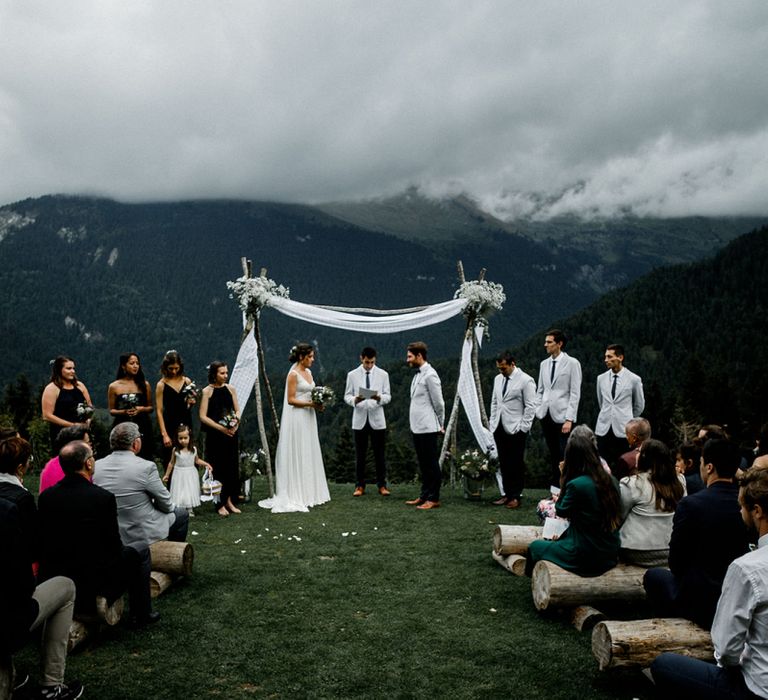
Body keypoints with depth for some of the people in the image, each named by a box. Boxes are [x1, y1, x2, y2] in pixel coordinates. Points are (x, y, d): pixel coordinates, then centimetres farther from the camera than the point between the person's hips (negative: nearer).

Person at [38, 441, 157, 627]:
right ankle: (141, 615, 23)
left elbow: (43, 541, 7)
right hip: (93, 585, -6)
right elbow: (114, 546, -10)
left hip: (53, 583, 6)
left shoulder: (45, 496, -5)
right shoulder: (103, 497, -19)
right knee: (140, 551, 17)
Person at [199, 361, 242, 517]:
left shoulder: (230, 389, 6)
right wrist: (221, 428, -15)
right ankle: (221, 504, 10)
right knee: (218, 469, 0)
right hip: (215, 436, -4)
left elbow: (237, 411, 11)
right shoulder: (207, 391, -6)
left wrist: (236, 422, -9)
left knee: (233, 468, 6)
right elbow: (203, 416, -9)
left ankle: (230, 501, 19)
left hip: (231, 434, 4)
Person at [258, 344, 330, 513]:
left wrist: (317, 403, 0)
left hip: (309, 417, 9)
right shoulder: (293, 374, -12)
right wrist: (310, 404, -19)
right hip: (297, 418, -8)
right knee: (297, 455, -4)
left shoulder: (308, 372, 12)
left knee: (309, 454, 12)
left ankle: (308, 493, 20)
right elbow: (291, 400, -15)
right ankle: (296, 495, 3)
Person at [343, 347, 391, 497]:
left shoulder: (383, 375, 3)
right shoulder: (352, 375, 3)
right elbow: (347, 396, 5)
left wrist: (379, 398, -19)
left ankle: (382, 485, 12)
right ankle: (359, 486, 14)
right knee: (360, 455, 5)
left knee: (379, 455, 3)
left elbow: (388, 396, 3)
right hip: (359, 419, 0)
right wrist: (354, 400, -18)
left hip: (377, 419, 0)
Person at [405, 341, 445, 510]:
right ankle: (424, 496, 23)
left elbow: (438, 403, -13)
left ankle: (434, 499, 6)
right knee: (423, 464, 15)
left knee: (431, 464, -1)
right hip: (417, 427, 9)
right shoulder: (418, 374, 14)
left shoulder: (430, 375, -15)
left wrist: (440, 425, -3)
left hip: (427, 428, -9)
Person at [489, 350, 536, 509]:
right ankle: (507, 494, 17)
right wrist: (492, 422, 12)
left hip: (516, 429, -6)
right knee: (504, 463, 9)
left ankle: (516, 496, 9)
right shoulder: (498, 379, 13)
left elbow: (530, 406, -9)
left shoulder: (525, 380, -8)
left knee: (516, 464, 0)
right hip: (499, 428, 6)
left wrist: (523, 428, -13)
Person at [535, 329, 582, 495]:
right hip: (546, 415, 5)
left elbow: (575, 393, -7)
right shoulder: (544, 364, 13)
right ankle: (554, 489, 17)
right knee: (553, 455, 10)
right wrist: (537, 411, 6)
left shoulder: (572, 363, -4)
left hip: (562, 417, -5)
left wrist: (569, 419, -13)